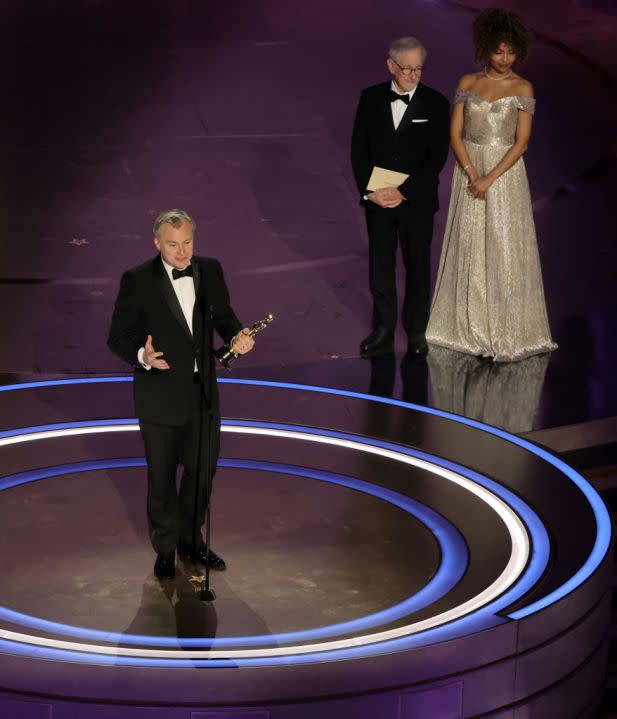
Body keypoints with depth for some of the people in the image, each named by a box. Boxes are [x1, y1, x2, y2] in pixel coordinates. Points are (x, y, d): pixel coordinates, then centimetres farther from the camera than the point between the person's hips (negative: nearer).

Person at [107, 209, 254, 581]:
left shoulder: (210, 270, -1)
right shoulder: (138, 281, -14)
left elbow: (223, 315, 10)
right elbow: (118, 337, -11)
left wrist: (237, 335, -12)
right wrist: (142, 356, -31)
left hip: (203, 390, 4)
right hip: (160, 393, -4)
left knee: (203, 468, 17)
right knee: (162, 476, 9)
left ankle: (191, 540, 38)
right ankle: (165, 548, 27)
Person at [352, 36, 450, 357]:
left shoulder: (435, 103, -8)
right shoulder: (370, 98, -1)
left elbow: (437, 156, -11)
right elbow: (359, 149, 1)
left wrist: (403, 192, -17)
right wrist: (368, 191, -10)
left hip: (417, 200, -2)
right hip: (377, 198, 2)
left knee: (417, 264, 10)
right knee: (379, 264, 10)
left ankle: (416, 328, 23)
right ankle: (383, 328, 22)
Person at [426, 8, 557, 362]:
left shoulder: (522, 88, -4)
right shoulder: (467, 83, 3)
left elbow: (522, 142, -9)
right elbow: (455, 134, -1)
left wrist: (490, 178, -16)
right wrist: (472, 175, -13)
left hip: (505, 173, -3)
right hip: (469, 170, 3)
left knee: (504, 250, -3)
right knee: (469, 248, 7)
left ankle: (509, 330, 5)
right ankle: (471, 325, 17)